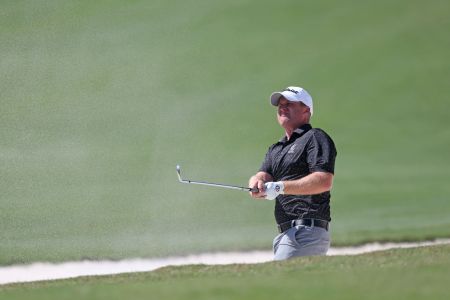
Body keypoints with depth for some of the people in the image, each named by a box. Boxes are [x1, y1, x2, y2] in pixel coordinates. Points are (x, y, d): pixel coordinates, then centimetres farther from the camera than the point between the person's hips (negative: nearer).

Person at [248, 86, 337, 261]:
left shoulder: (315, 138, -1)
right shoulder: (276, 149, 27)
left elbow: (324, 181, -14)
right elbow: (263, 175, 10)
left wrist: (280, 187, -19)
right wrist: (257, 183, -16)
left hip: (307, 231, -9)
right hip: (286, 232, 9)